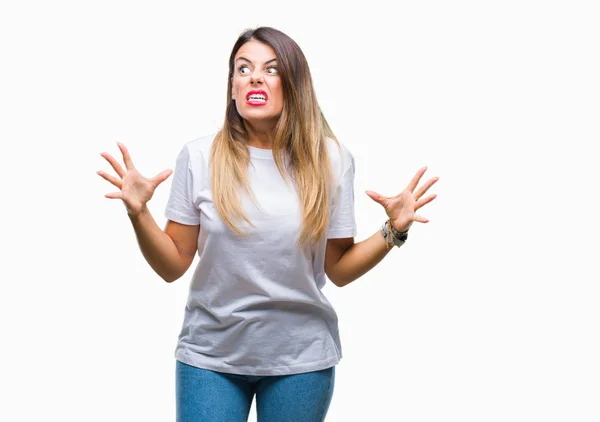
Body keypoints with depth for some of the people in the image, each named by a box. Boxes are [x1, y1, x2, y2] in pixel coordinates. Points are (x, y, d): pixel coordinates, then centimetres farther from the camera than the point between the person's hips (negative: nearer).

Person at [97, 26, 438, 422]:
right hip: (210, 353, 0)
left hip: (301, 357, 1)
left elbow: (339, 270, 1)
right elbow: (173, 266, -2)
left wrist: (393, 231, -12)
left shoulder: (330, 158, -5)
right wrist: (138, 214, -17)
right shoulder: (199, 156, -6)